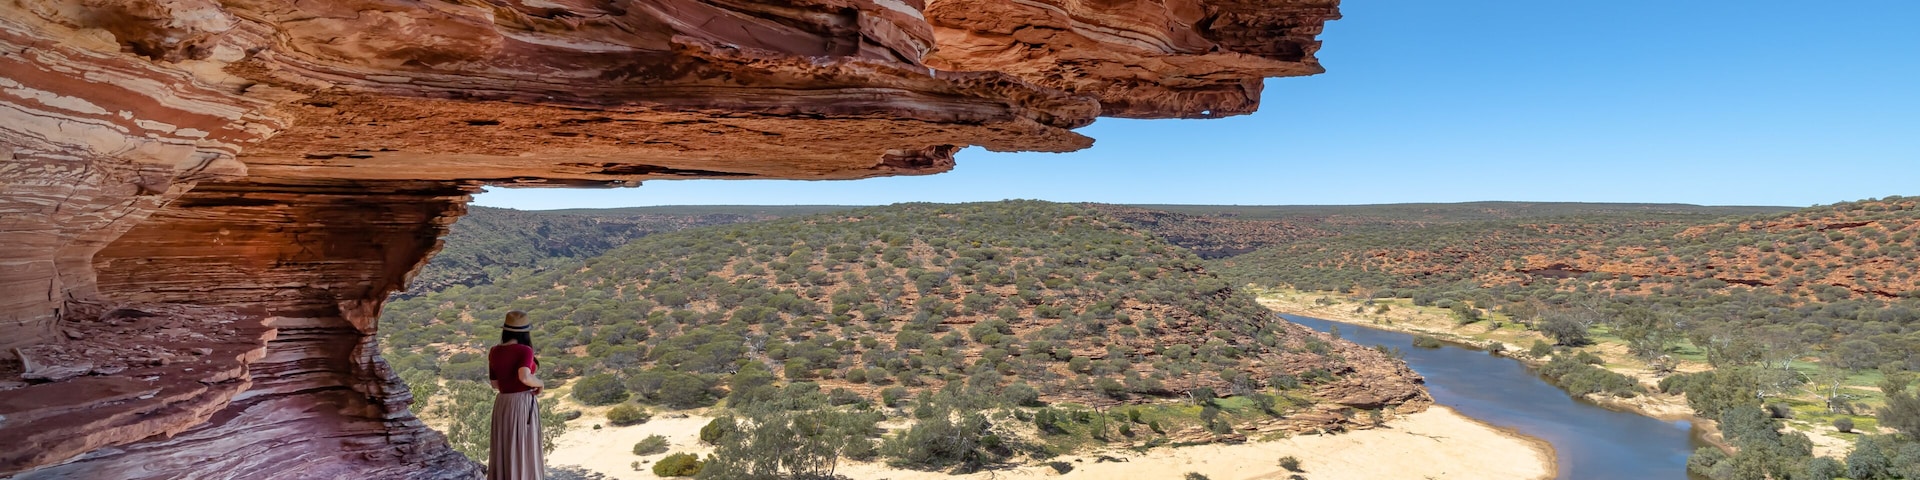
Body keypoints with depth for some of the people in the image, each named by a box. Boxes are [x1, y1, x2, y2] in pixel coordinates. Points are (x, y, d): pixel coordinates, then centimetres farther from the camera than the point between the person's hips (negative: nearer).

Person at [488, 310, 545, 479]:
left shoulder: (494, 352, 4)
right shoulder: (524, 350, -15)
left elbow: (495, 384, 11)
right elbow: (524, 378, -30)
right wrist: (539, 383, -9)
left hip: (502, 405, 6)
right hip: (523, 405, -6)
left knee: (504, 452, 15)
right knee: (523, 453, 3)